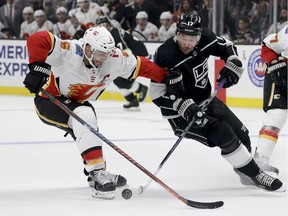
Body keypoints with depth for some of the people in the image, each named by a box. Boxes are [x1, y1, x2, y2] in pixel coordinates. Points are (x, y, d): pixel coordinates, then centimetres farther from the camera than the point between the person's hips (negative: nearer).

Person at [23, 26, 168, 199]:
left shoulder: (115, 58, -14)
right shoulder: (70, 52, -33)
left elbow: (141, 66, -3)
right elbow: (37, 40, -40)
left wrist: (166, 78, -3)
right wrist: (38, 68, -46)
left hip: (77, 102, 8)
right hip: (49, 99, -8)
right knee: (84, 118, -30)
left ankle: (98, 176, 41)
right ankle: (98, 173, -31)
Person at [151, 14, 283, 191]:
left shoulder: (205, 38, -12)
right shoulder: (166, 55, -29)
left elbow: (227, 47, 9)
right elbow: (157, 93, -25)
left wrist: (232, 66, -10)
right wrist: (185, 107, -33)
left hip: (205, 99, 7)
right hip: (181, 114, -7)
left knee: (241, 133, 10)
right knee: (224, 135, -20)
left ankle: (244, 167, 37)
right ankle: (255, 174, -7)